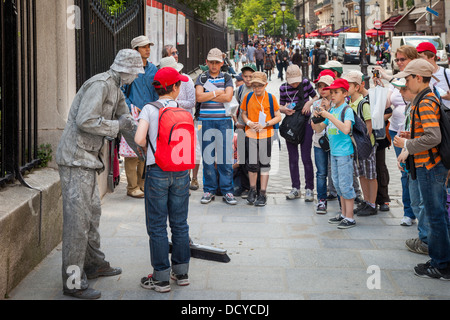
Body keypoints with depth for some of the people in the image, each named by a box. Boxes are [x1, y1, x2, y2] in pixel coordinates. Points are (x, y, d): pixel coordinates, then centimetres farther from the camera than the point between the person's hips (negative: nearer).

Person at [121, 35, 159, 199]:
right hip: (133, 115, -5)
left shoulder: (152, 69, 13)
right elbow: (121, 90, -2)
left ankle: (142, 183, 21)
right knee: (132, 151, -6)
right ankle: (132, 187, 2)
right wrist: (130, 107, -10)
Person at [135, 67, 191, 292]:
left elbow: (139, 139, -19)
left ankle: (161, 277, 9)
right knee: (179, 223, 15)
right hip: (181, 171, 3)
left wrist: (148, 148, 2)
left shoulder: (150, 109, -8)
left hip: (157, 171, -3)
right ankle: (181, 272, 24)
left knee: (157, 226, 5)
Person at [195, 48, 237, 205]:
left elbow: (228, 97, -9)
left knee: (225, 156, -1)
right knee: (207, 156, 3)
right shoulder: (201, 78, 8)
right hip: (206, 121, 0)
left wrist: (207, 95, -7)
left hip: (224, 121, 0)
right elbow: (199, 97, -9)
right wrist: (217, 93, -7)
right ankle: (209, 190, 12)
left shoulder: (227, 78, 8)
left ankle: (227, 191, 6)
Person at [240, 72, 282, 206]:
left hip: (266, 135, -1)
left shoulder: (271, 98, -4)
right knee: (252, 164, 4)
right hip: (251, 134, 2)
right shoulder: (248, 97, 1)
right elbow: (243, 113, 12)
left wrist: (265, 124, -15)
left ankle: (262, 194, 12)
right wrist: (248, 122, -8)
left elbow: (278, 117, -1)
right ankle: (252, 190, 25)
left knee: (264, 164, 4)